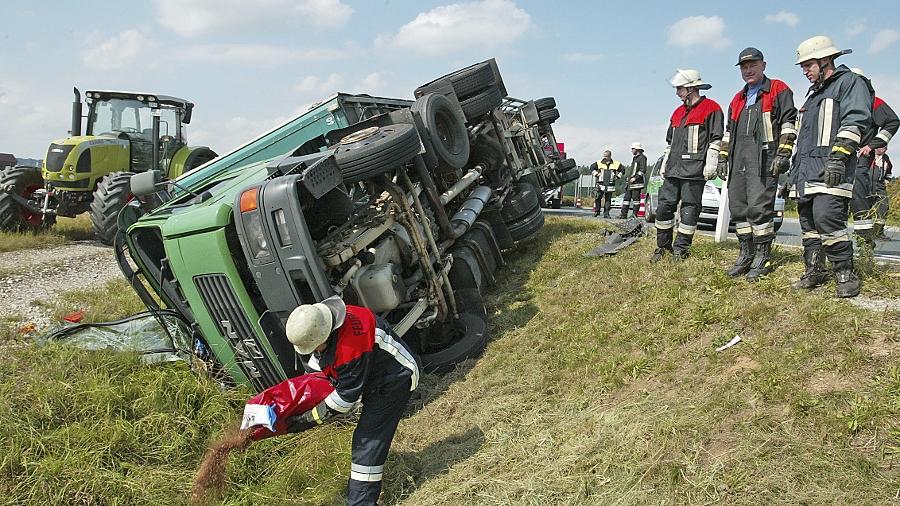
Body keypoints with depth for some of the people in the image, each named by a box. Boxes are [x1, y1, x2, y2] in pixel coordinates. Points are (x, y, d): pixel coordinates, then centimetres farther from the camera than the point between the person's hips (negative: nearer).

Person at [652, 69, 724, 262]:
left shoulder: (711, 108, 0)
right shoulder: (678, 112, 23)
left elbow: (715, 139, -6)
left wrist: (710, 165, -13)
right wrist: (664, 165, 24)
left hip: (694, 171, -7)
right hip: (673, 170, 7)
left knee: (689, 209, -3)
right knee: (664, 206, 3)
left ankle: (680, 250, 1)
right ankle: (663, 246, 13)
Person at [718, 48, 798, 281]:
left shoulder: (778, 90, 5)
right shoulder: (738, 99, 26)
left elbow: (788, 122, -3)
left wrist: (783, 153, -12)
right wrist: (723, 157, 21)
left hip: (764, 157, -7)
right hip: (739, 159, 7)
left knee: (759, 206, -13)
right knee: (737, 206, 5)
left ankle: (763, 257, -7)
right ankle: (746, 253, 14)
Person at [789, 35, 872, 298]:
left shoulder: (849, 82, 2)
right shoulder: (814, 92, 29)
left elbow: (856, 121, -13)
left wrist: (838, 156, -23)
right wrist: (794, 168, 26)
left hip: (830, 168, -9)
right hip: (806, 170, 9)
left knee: (827, 217, -20)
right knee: (809, 222, 8)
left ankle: (846, 274, -11)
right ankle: (814, 271, 15)